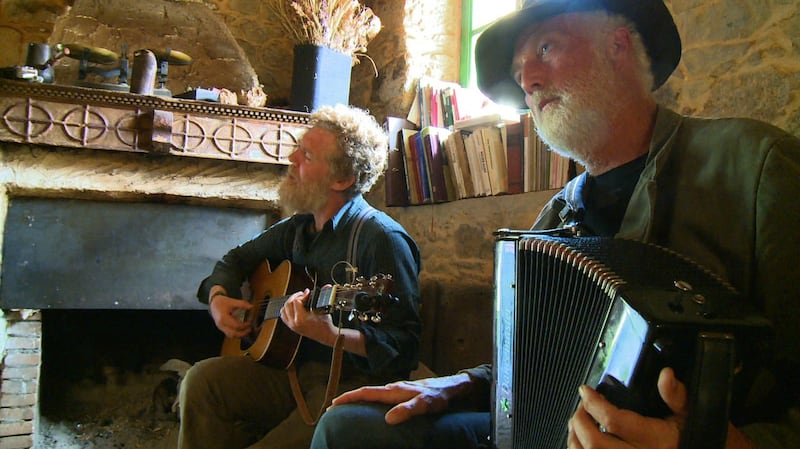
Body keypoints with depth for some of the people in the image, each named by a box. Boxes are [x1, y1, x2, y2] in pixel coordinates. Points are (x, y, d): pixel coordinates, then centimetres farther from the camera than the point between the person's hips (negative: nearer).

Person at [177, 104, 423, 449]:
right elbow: (238, 259, 27)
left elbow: (405, 347, -20)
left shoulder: (381, 238, -16)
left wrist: (331, 336, -34)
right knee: (202, 380, -15)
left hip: (354, 382, -6)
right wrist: (218, 297, 7)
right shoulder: (298, 228, 9)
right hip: (293, 371, 7)